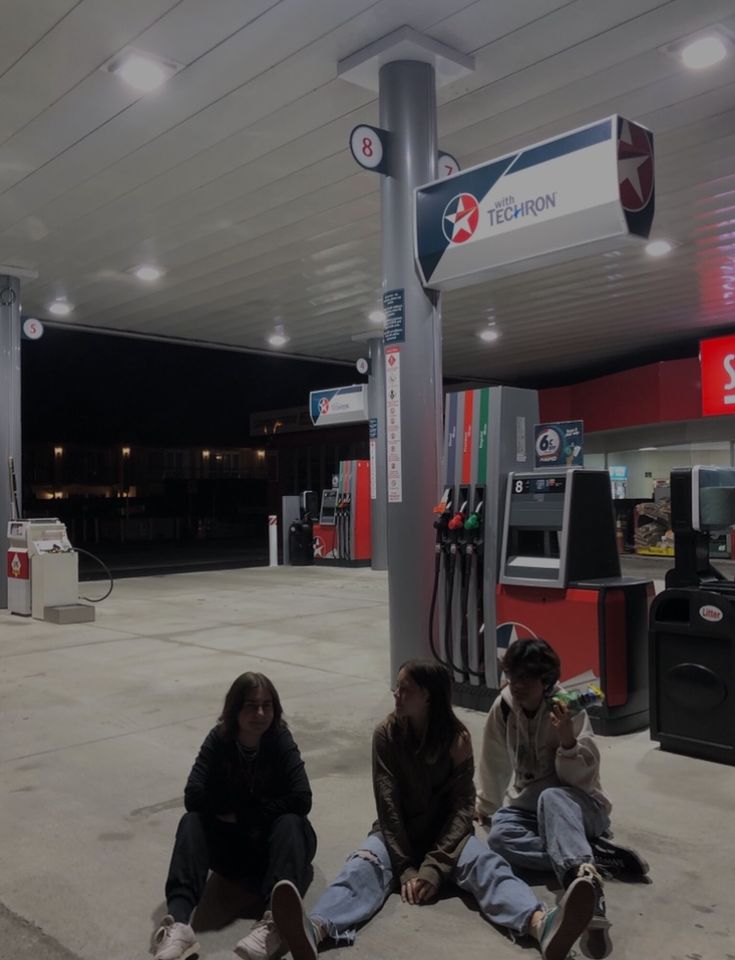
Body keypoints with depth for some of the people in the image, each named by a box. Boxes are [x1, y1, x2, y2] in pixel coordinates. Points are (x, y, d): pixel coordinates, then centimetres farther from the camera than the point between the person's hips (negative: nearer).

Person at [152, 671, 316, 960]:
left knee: (291, 823, -32)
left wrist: (240, 813, -19)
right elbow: (194, 798, -20)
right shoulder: (219, 739, -9)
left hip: (274, 842, -1)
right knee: (192, 822, -24)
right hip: (231, 846, 2)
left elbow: (301, 800, -23)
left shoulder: (281, 740, -13)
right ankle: (178, 921, -45)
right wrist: (261, 807, -18)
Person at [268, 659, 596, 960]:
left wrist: (433, 866, -24)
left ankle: (542, 926, -59)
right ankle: (314, 931, -61)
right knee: (363, 865, -31)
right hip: (397, 833, 0)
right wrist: (405, 869, -21)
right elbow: (388, 805, -12)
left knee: (484, 864, -30)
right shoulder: (386, 734, -8)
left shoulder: (456, 737, -8)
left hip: (446, 833, 0)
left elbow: (462, 806, -12)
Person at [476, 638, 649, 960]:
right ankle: (595, 856, -32)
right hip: (527, 806, 4)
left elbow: (579, 778, -18)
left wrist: (567, 740, -35)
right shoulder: (503, 707, -4)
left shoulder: (569, 710, -15)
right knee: (499, 835, -32)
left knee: (551, 798, -42)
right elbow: (493, 763, 12)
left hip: (579, 804, -4)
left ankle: (584, 878, -69)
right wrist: (485, 806, 23)